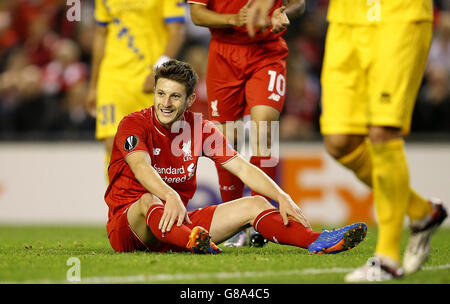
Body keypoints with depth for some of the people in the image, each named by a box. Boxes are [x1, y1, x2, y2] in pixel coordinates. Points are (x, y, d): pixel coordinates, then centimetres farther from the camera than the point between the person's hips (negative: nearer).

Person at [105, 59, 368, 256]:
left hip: (177, 222, 6)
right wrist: (170, 197, -51)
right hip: (127, 223, -6)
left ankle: (317, 242, -29)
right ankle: (193, 242, -73)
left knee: (254, 205, -7)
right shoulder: (134, 125, -11)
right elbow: (141, 167, -31)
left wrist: (282, 197, -15)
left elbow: (242, 168, 1)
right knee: (150, 200, -41)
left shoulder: (200, 128, 5)